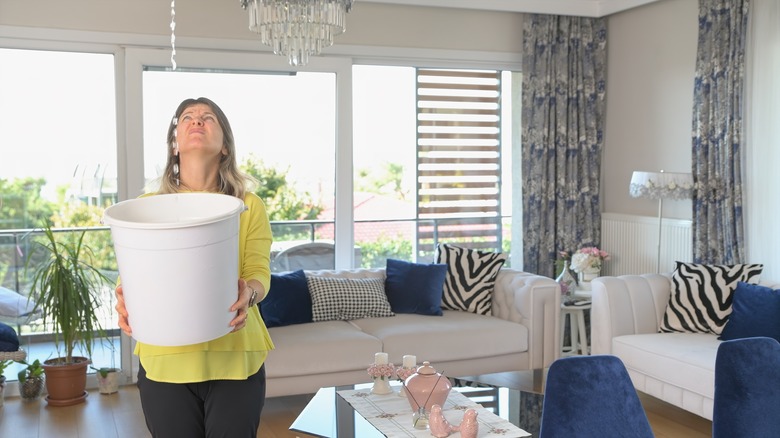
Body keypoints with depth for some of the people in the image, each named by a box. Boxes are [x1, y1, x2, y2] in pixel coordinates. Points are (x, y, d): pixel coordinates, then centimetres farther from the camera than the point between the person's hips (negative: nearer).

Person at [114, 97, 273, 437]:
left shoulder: (250, 206, 2)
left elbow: (259, 272, -5)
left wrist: (248, 292, -28)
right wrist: (126, 298, -23)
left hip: (235, 359, 0)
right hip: (164, 362, 0)